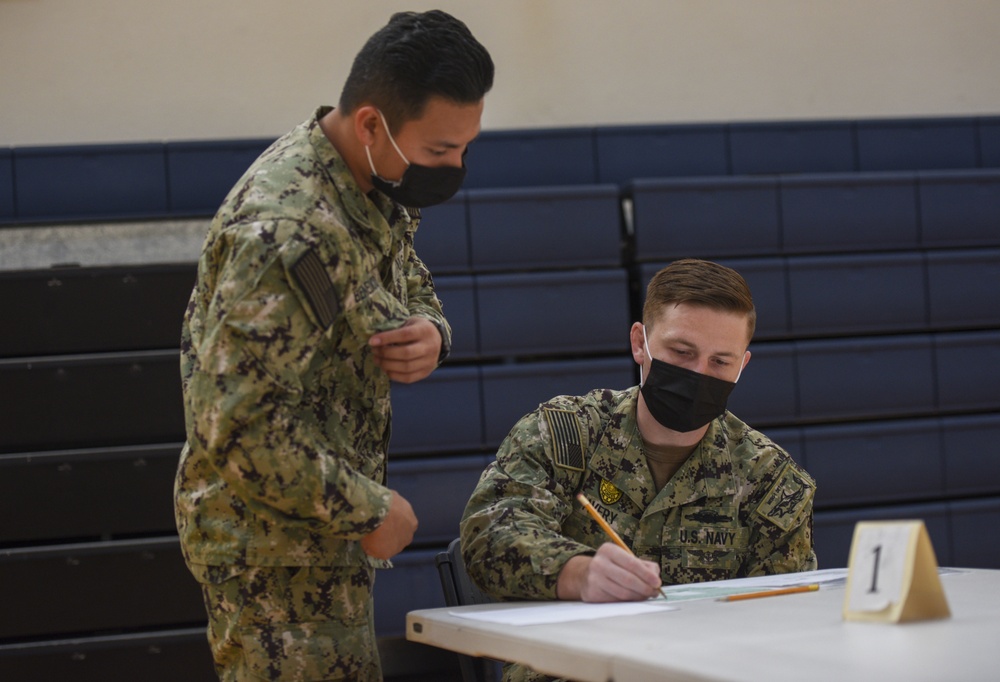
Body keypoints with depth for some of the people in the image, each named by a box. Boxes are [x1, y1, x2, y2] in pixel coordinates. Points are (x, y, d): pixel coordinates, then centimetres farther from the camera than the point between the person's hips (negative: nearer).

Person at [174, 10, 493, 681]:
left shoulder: (378, 190, 3)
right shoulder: (285, 234, -28)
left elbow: (412, 283, 21)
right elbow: (242, 429, -29)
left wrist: (429, 332, -5)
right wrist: (370, 511, -19)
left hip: (329, 533, 10)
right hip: (274, 549, -10)